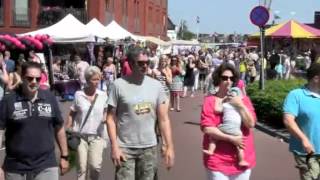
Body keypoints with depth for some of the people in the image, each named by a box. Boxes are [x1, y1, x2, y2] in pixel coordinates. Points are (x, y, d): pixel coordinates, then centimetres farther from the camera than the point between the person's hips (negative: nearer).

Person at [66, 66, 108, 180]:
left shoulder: (103, 95, -1)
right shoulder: (78, 95, -4)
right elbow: (72, 113, 5)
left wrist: (105, 117, -9)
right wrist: (68, 130, 0)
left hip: (97, 135, 0)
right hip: (80, 135, 0)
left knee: (95, 165, -10)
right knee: (82, 167, 4)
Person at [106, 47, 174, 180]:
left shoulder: (156, 85, 2)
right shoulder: (119, 85, -8)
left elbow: (163, 119, 4)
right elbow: (110, 118, -5)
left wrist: (169, 146, -1)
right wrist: (114, 146, -11)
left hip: (149, 147, 3)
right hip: (125, 148, -3)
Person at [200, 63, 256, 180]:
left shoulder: (243, 99, 5)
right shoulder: (210, 101, -5)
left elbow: (250, 124, -4)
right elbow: (207, 129, -13)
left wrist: (240, 106, -16)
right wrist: (231, 138, -17)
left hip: (242, 160, 3)